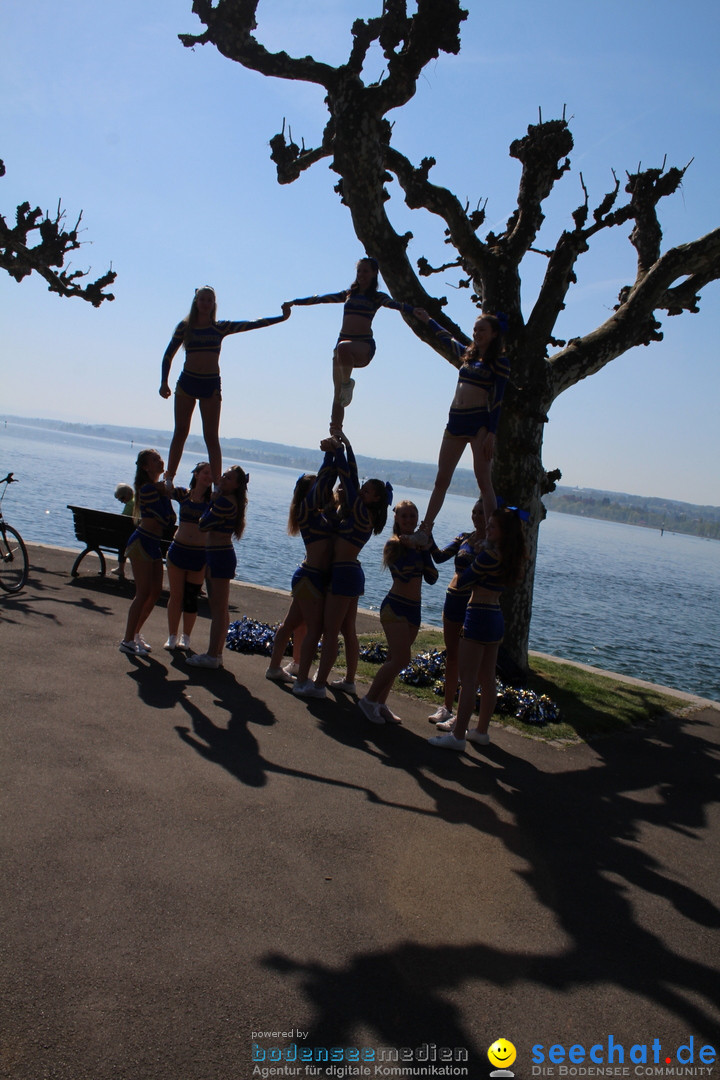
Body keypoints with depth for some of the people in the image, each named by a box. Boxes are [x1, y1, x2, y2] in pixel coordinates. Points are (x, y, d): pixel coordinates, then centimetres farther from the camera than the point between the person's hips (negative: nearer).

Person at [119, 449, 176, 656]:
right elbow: (168, 519, -19)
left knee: (155, 592, 11)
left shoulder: (159, 486, 12)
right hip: (142, 543, -9)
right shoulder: (148, 488, -16)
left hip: (154, 544, 9)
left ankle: (135, 633, 24)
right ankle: (128, 641, 0)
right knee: (143, 593, -8)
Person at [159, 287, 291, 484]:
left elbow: (252, 325, 5)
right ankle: (169, 479, 5)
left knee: (211, 437, -2)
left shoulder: (220, 327, 8)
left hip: (211, 384, 0)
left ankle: (217, 484, -4)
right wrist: (164, 382, -3)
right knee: (180, 432, 1)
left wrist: (282, 317, -1)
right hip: (186, 382, 0)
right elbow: (169, 354, 6)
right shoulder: (184, 326, 7)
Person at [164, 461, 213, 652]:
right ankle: (172, 636, 18)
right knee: (176, 595, 6)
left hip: (200, 554, -1)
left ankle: (186, 637, 20)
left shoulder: (213, 499, 0)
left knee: (191, 597, 5)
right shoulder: (183, 494, 2)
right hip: (178, 550, 1)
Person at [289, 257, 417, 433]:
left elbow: (395, 304, -9)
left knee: (343, 347, -40)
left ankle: (348, 382, -15)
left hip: (364, 345, -4)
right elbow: (321, 298, 24)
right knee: (338, 393, -3)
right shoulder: (348, 294, 20)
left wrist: (414, 310, -28)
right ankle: (335, 432, -1)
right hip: (343, 341, 4)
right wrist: (295, 302, 26)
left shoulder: (377, 297, 9)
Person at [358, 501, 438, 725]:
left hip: (414, 609, 7)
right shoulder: (394, 544, -9)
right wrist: (415, 546, -23)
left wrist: (425, 547, -7)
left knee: (394, 660, 11)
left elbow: (431, 578, 1)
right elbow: (404, 572, -25)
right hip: (395, 606, -7)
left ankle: (379, 703, 21)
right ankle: (369, 700, 0)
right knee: (402, 659, -13)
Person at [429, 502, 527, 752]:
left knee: (468, 679, -5)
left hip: (479, 617, -9)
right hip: (496, 618, 9)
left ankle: (458, 735, -2)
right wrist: (488, 506, 29)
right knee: (487, 679, 15)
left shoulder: (489, 556, -18)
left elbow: (463, 580, -9)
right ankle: (481, 731, 26)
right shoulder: (511, 557, 7)